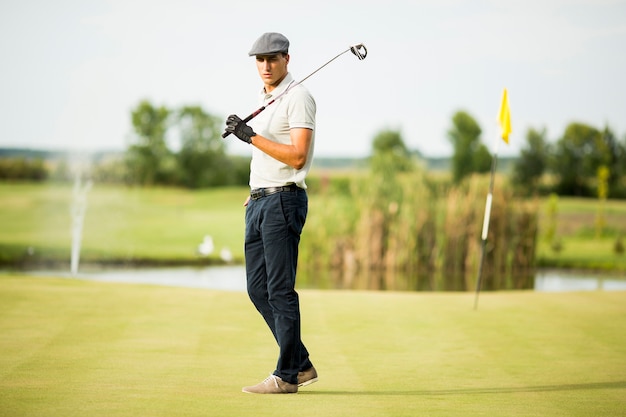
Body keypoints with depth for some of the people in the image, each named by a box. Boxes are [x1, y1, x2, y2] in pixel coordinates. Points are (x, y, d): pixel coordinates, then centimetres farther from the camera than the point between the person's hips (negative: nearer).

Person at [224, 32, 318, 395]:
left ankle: (287, 376, -1)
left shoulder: (298, 97, -9)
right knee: (258, 288, 10)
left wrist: (252, 136, -18)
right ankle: (301, 365, 18)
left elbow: (297, 156, -19)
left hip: (283, 201, -10)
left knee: (280, 290, -7)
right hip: (259, 202, 10)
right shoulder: (265, 100, 19)